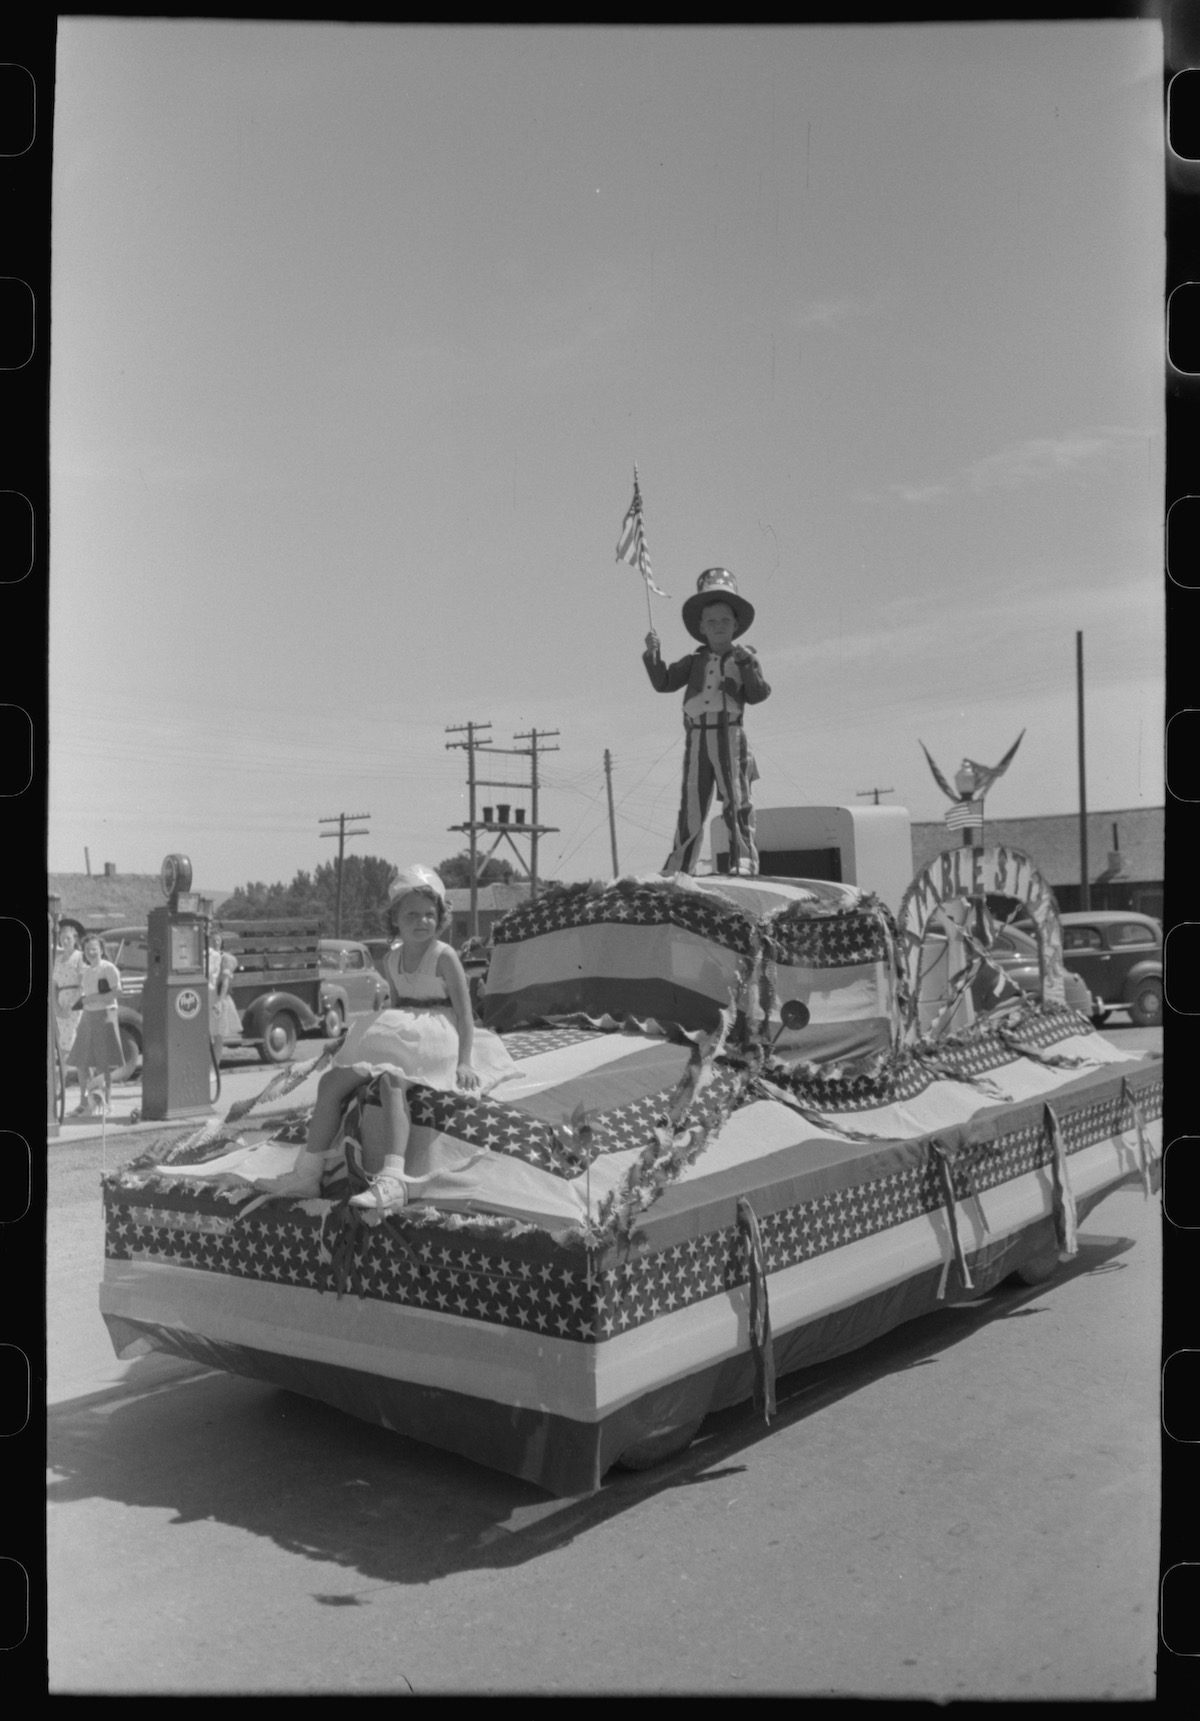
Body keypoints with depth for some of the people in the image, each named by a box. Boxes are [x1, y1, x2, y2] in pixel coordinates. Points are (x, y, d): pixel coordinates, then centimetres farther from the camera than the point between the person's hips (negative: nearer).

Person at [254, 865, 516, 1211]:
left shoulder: (443, 956, -7)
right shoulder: (392, 960, 13)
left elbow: (464, 1012, -11)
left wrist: (464, 1061, -20)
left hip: (435, 1042, -8)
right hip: (398, 1042, 8)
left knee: (390, 1082, -37)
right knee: (330, 1083, -4)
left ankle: (392, 1181, -50)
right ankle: (306, 1175, 1)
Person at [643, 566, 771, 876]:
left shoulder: (744, 657, 7)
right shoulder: (695, 661, 13)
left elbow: (757, 695, -3)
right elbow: (663, 683, 8)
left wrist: (748, 667, -16)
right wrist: (652, 654, -3)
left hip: (729, 736, -3)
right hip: (696, 738, 3)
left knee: (736, 803, -5)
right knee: (690, 807, 5)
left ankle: (744, 862, -5)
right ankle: (679, 866, 9)